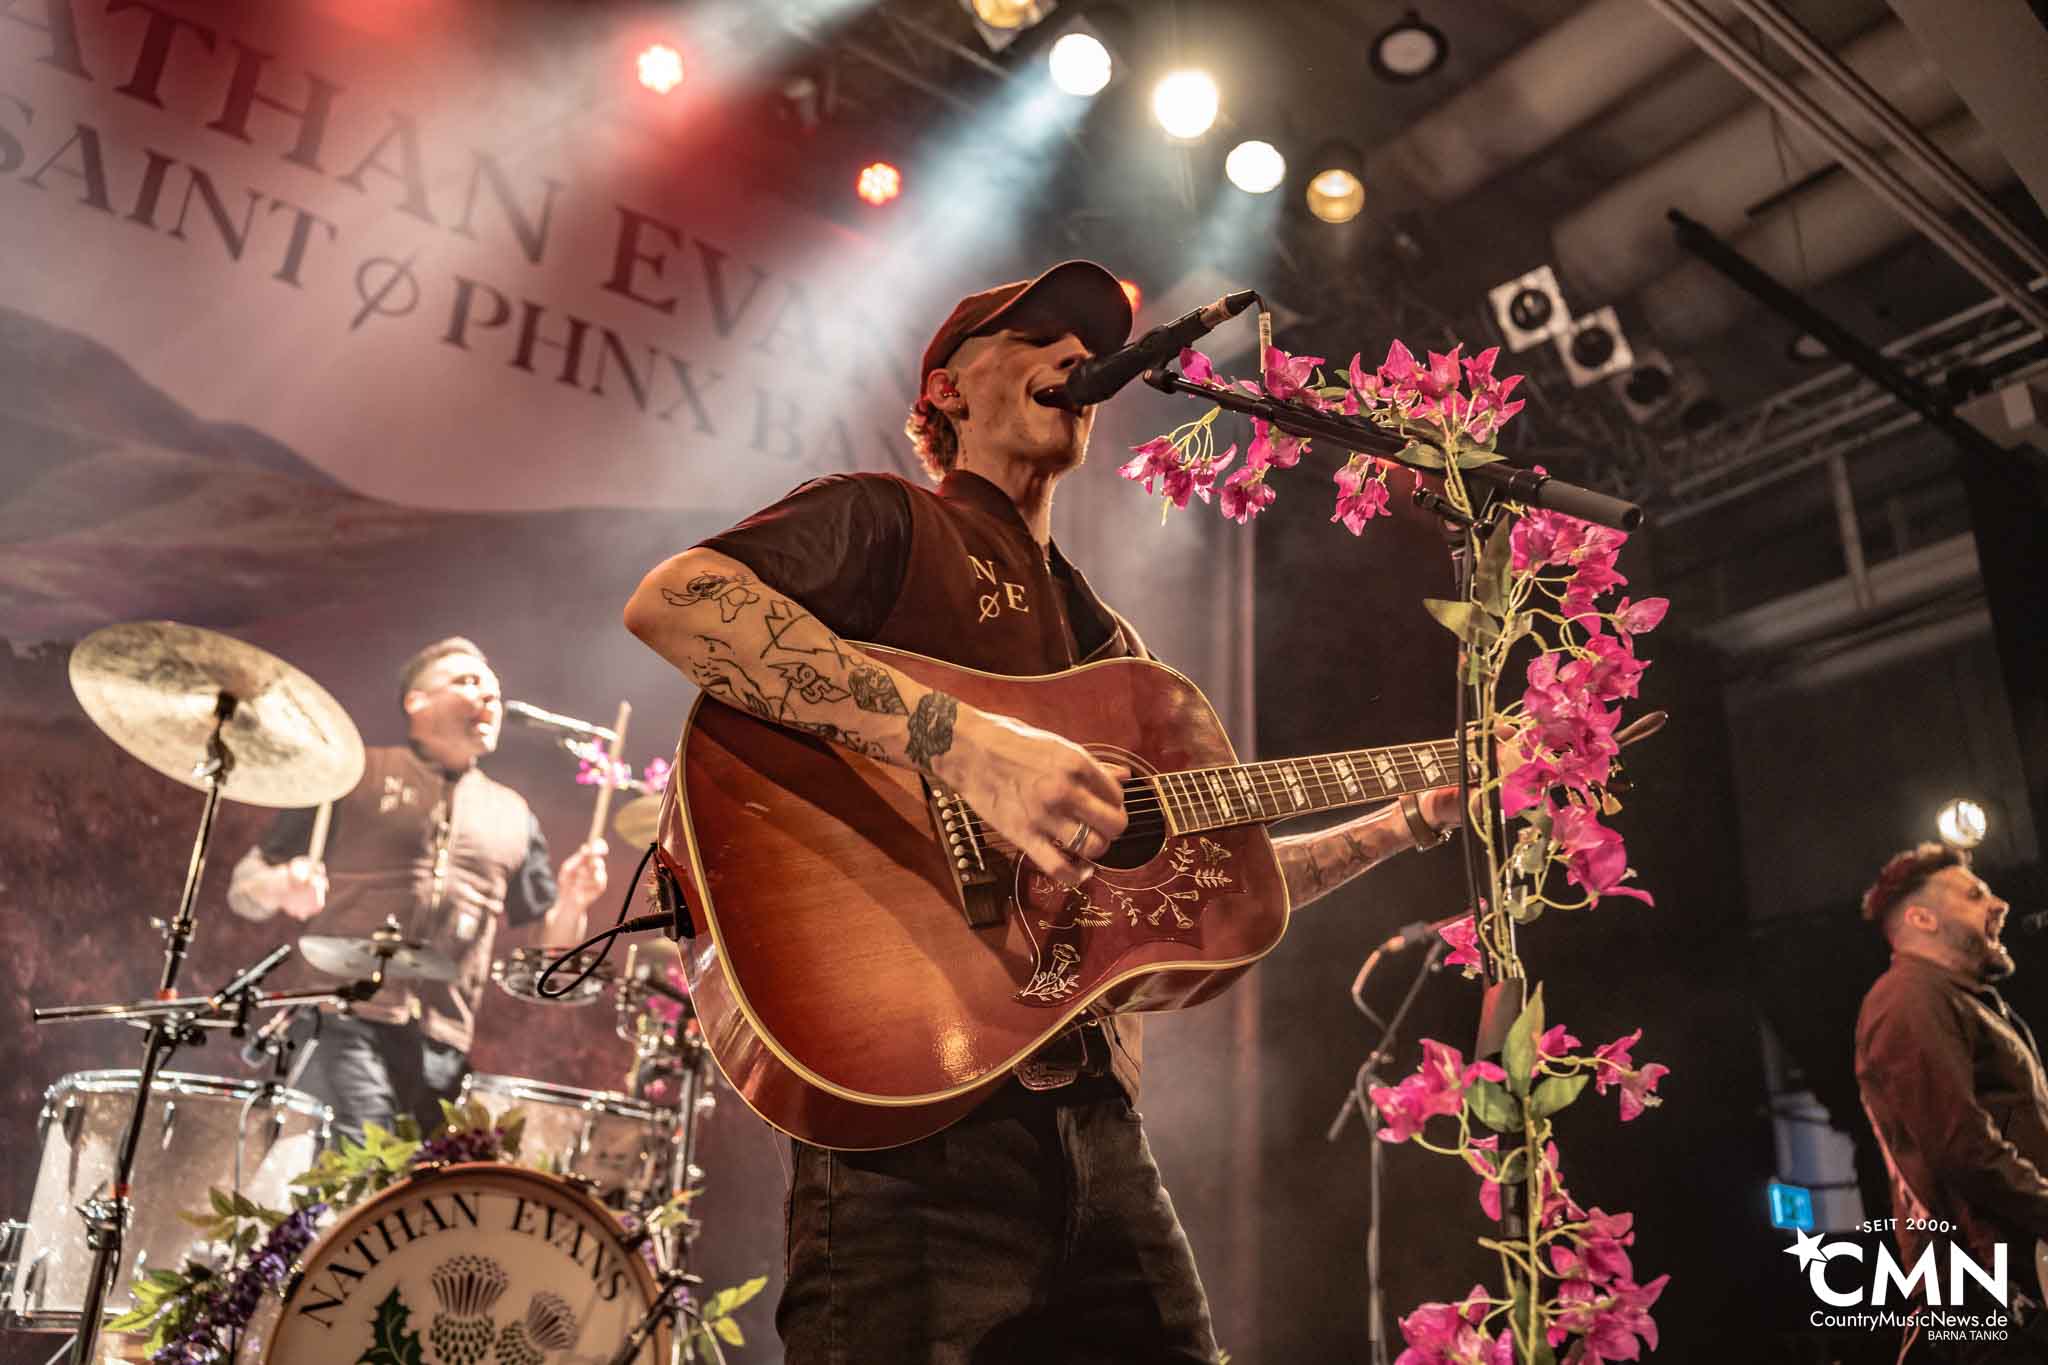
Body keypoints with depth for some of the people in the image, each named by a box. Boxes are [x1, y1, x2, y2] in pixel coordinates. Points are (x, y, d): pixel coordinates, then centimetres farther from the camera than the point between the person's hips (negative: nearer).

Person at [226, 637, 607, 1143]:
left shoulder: (512, 816, 19)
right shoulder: (355, 775, 10)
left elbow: (551, 948, 20)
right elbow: (245, 886, 10)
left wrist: (572, 901, -2)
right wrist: (285, 887, -13)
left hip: (444, 1049, 3)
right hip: (347, 1027, -3)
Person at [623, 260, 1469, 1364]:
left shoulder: (1105, 641, 23)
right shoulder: (882, 519, 0)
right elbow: (669, 599, -21)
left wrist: (1418, 820, 21)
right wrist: (963, 742, -28)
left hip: (1096, 1119, 8)